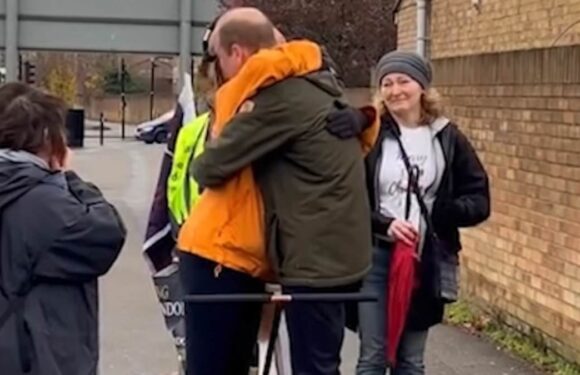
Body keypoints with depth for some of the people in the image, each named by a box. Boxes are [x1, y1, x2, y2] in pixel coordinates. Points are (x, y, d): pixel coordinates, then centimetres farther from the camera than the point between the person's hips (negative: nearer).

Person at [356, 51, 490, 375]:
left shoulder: (448, 138, 1)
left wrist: (442, 213, -16)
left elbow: (480, 200, 2)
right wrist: (384, 224, -19)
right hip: (376, 258, -1)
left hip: (427, 262, 2)